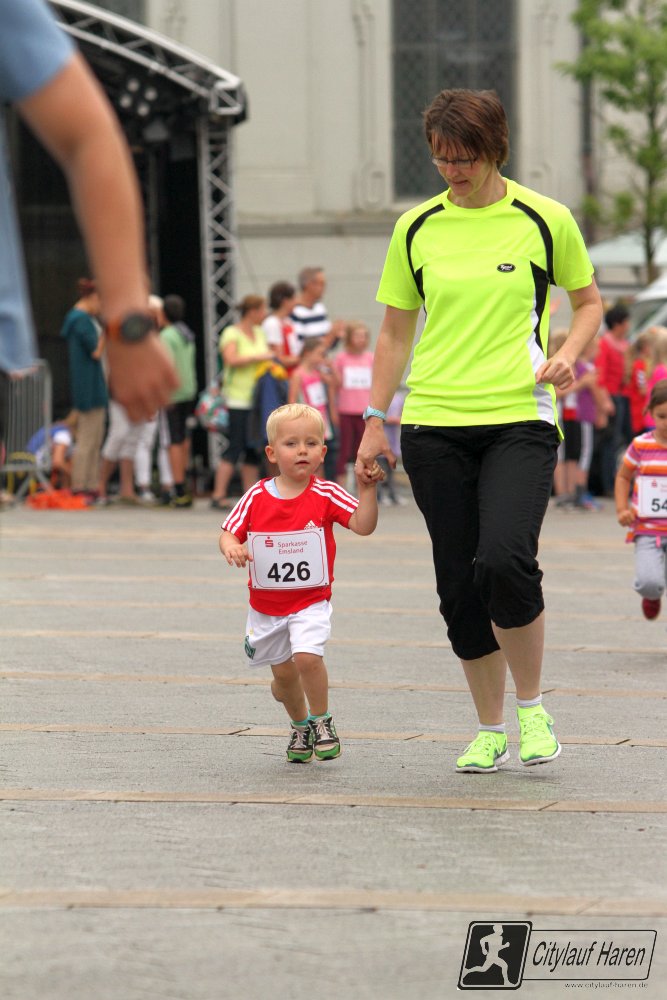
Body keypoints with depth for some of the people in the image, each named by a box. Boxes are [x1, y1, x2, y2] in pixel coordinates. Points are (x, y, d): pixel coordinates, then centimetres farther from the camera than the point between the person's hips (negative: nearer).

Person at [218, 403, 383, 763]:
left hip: (310, 601, -3)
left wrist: (367, 488, -29)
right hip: (265, 603, 3)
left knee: (307, 655, -25)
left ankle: (321, 721, -2)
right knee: (284, 671, 13)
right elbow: (229, 532, 0)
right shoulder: (256, 497, -4)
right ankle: (299, 725, 40)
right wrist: (231, 547, -23)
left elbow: (363, 526, -17)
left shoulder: (326, 495, -10)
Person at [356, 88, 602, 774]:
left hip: (521, 418, -3)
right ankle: (489, 728, 17)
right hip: (434, 426, 3)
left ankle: (531, 706, 0)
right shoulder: (416, 228, 8)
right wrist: (375, 422, 12)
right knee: (459, 585, 1)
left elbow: (589, 301, 15)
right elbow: (395, 332, 16)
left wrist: (568, 354, -5)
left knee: (504, 560, -22)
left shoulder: (545, 220, 2)